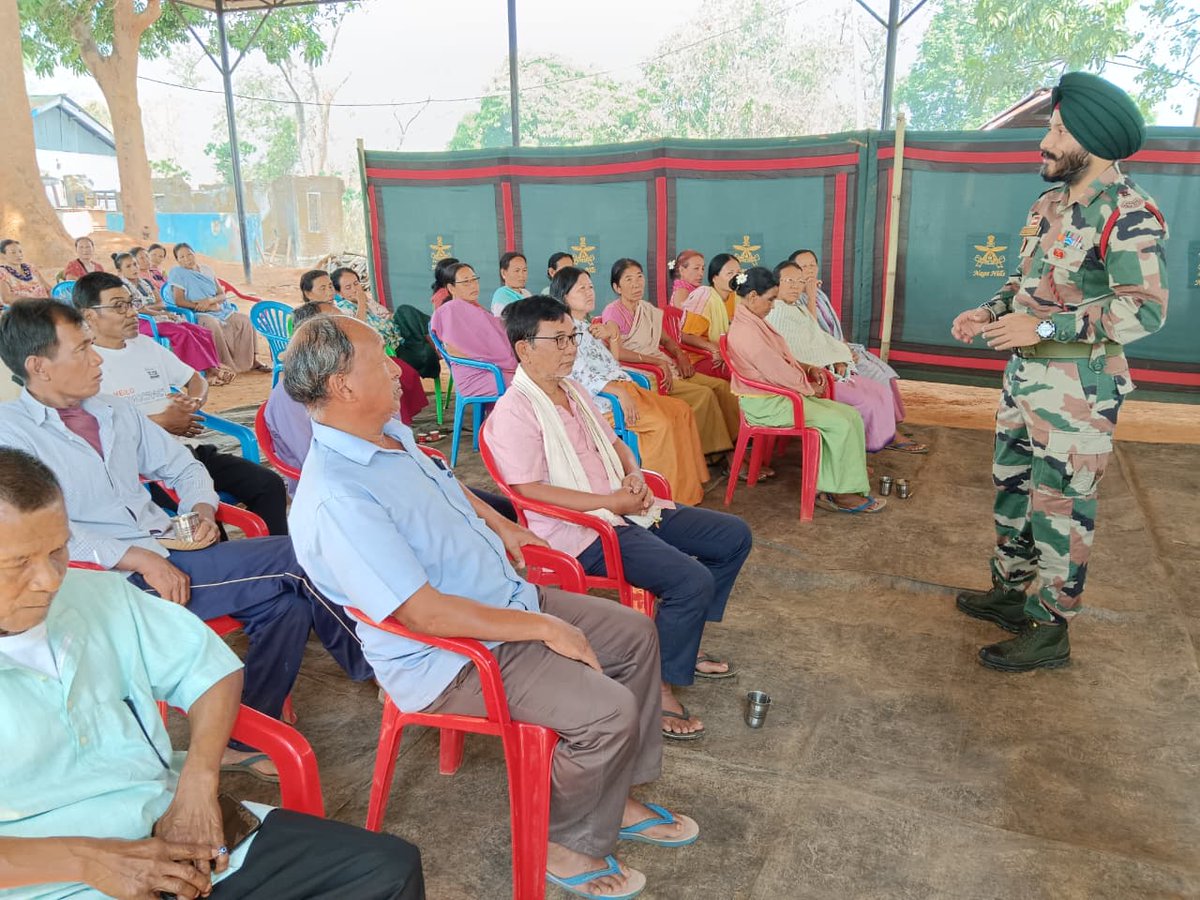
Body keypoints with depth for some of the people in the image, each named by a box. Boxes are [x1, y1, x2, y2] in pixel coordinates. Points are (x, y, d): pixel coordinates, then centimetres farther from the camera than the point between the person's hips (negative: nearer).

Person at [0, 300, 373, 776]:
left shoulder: (114, 411, 16)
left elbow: (182, 467, 22)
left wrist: (202, 509, 0)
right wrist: (140, 559, -23)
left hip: (171, 556, 7)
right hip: (115, 581, -7)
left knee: (287, 604, -18)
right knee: (291, 557, -21)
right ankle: (371, 666, 0)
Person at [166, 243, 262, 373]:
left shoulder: (207, 270, 17)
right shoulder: (177, 273, 2)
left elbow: (222, 295, 9)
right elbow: (179, 301, -8)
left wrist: (209, 301, -13)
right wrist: (201, 306, -15)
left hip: (221, 310, 6)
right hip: (199, 314, -6)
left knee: (244, 319, -16)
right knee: (212, 324, -38)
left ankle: (250, 360, -8)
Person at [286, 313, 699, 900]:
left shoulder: (391, 433, 1)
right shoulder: (336, 499, -29)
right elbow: (426, 613, -31)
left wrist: (500, 525, 13)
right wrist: (542, 627, -24)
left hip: (508, 599, 10)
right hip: (449, 659, -10)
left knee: (634, 635, 10)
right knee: (607, 710, -20)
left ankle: (618, 795, 25)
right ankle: (567, 843, 9)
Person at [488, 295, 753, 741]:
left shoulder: (572, 391, 15)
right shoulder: (514, 411, -14)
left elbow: (614, 443, 24)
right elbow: (528, 491, -22)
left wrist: (634, 476, 1)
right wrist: (610, 502, -19)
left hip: (622, 509, 10)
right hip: (578, 530, -10)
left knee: (734, 536, 8)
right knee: (692, 580, -26)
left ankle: (681, 641, 19)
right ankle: (659, 687, -7)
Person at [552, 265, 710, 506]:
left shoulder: (587, 326, 20)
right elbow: (581, 375, -20)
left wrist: (614, 334, 7)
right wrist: (620, 392, -28)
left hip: (621, 386, 10)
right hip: (600, 398, -10)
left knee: (681, 410, -1)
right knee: (661, 423, -25)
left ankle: (689, 484, -1)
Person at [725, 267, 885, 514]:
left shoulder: (753, 323, 13)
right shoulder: (746, 332, -21)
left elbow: (780, 359, 22)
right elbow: (778, 371, -20)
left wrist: (808, 368, 7)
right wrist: (808, 387, -5)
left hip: (779, 394, 10)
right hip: (765, 404, -10)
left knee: (851, 416, -1)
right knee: (840, 424, -17)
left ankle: (831, 490, -3)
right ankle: (841, 493, -4)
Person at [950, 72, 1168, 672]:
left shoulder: (1126, 214, -16)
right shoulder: (1050, 205, 11)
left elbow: (1146, 309, -23)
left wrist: (1043, 328, -26)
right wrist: (989, 313, 4)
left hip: (1077, 388, -9)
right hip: (1025, 374, 9)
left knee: (1059, 507, -1)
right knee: (1012, 486, 17)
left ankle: (1049, 631, 12)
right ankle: (1011, 592, 34)